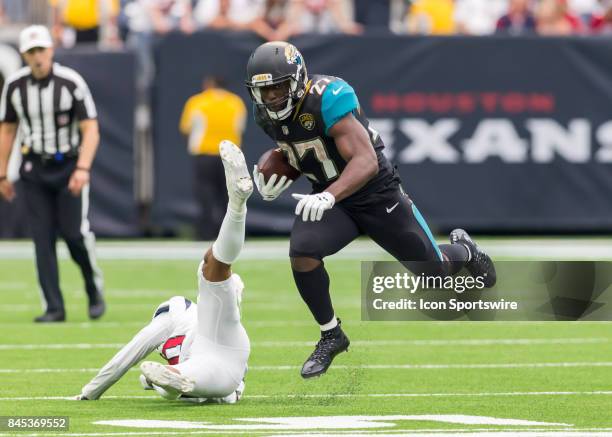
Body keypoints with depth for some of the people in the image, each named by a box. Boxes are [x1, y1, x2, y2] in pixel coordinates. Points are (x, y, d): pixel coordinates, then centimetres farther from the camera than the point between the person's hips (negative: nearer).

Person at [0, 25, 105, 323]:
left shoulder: (71, 83, -13)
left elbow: (90, 130, -14)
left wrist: (82, 169, -27)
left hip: (69, 166, -3)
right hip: (34, 169, 3)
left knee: (75, 233, -10)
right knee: (42, 238, -3)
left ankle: (94, 288, 16)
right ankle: (54, 308, 0)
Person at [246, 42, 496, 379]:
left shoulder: (327, 99, -31)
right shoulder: (268, 114, -8)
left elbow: (366, 161, -37)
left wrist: (329, 196, -52)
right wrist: (276, 182, -10)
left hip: (377, 195, -5)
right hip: (328, 197, 5)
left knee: (434, 272, 10)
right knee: (302, 254, -25)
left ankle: (462, 250, 49)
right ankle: (331, 336, -3)